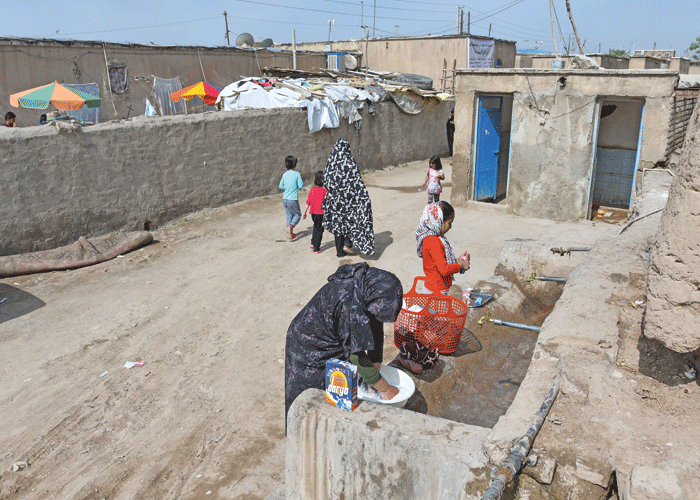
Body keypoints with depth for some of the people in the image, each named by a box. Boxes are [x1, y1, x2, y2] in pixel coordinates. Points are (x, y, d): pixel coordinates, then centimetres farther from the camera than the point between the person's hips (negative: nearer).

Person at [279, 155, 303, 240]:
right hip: (293, 199, -5)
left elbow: (280, 186, 10)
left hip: (285, 199, 5)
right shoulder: (297, 174, -10)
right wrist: (302, 182, 13)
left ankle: (290, 234, 15)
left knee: (289, 216, 14)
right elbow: (300, 186, -8)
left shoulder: (285, 174, 5)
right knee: (298, 215, 10)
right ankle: (291, 226, -17)